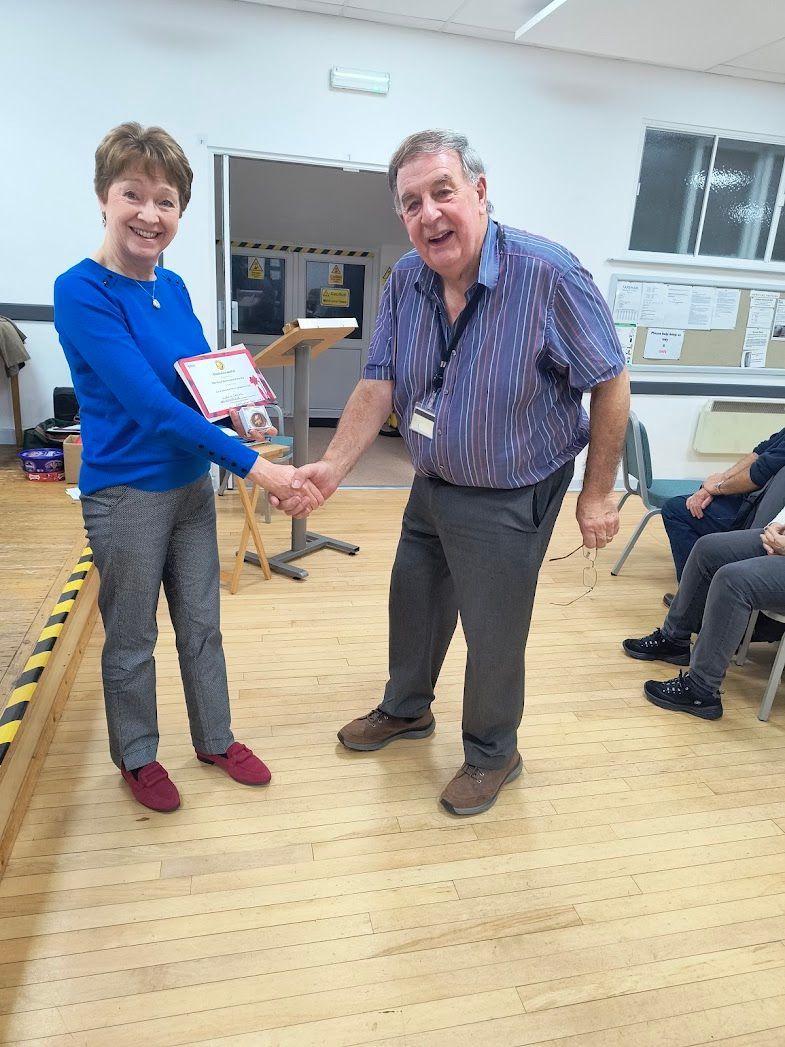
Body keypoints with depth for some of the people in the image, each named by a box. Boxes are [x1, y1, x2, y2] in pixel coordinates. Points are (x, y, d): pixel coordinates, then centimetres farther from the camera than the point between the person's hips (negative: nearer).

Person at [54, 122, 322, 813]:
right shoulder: (81, 292, -17)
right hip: (126, 493, -6)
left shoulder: (174, 287, 4)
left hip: (192, 483, 6)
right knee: (132, 641, 12)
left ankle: (216, 740, 37)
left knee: (202, 625, 17)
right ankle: (137, 757, 35)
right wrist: (252, 465, -27)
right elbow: (149, 402, -25)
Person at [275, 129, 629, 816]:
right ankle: (406, 710, 50)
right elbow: (379, 385, -6)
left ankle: (492, 755, 36)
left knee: (492, 636, 8)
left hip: (507, 500, -6)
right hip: (432, 484, 6)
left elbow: (611, 384, -16)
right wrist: (332, 467, -20)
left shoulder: (548, 274, -23)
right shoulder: (406, 282, -6)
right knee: (413, 604, 22)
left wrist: (598, 494, -12)